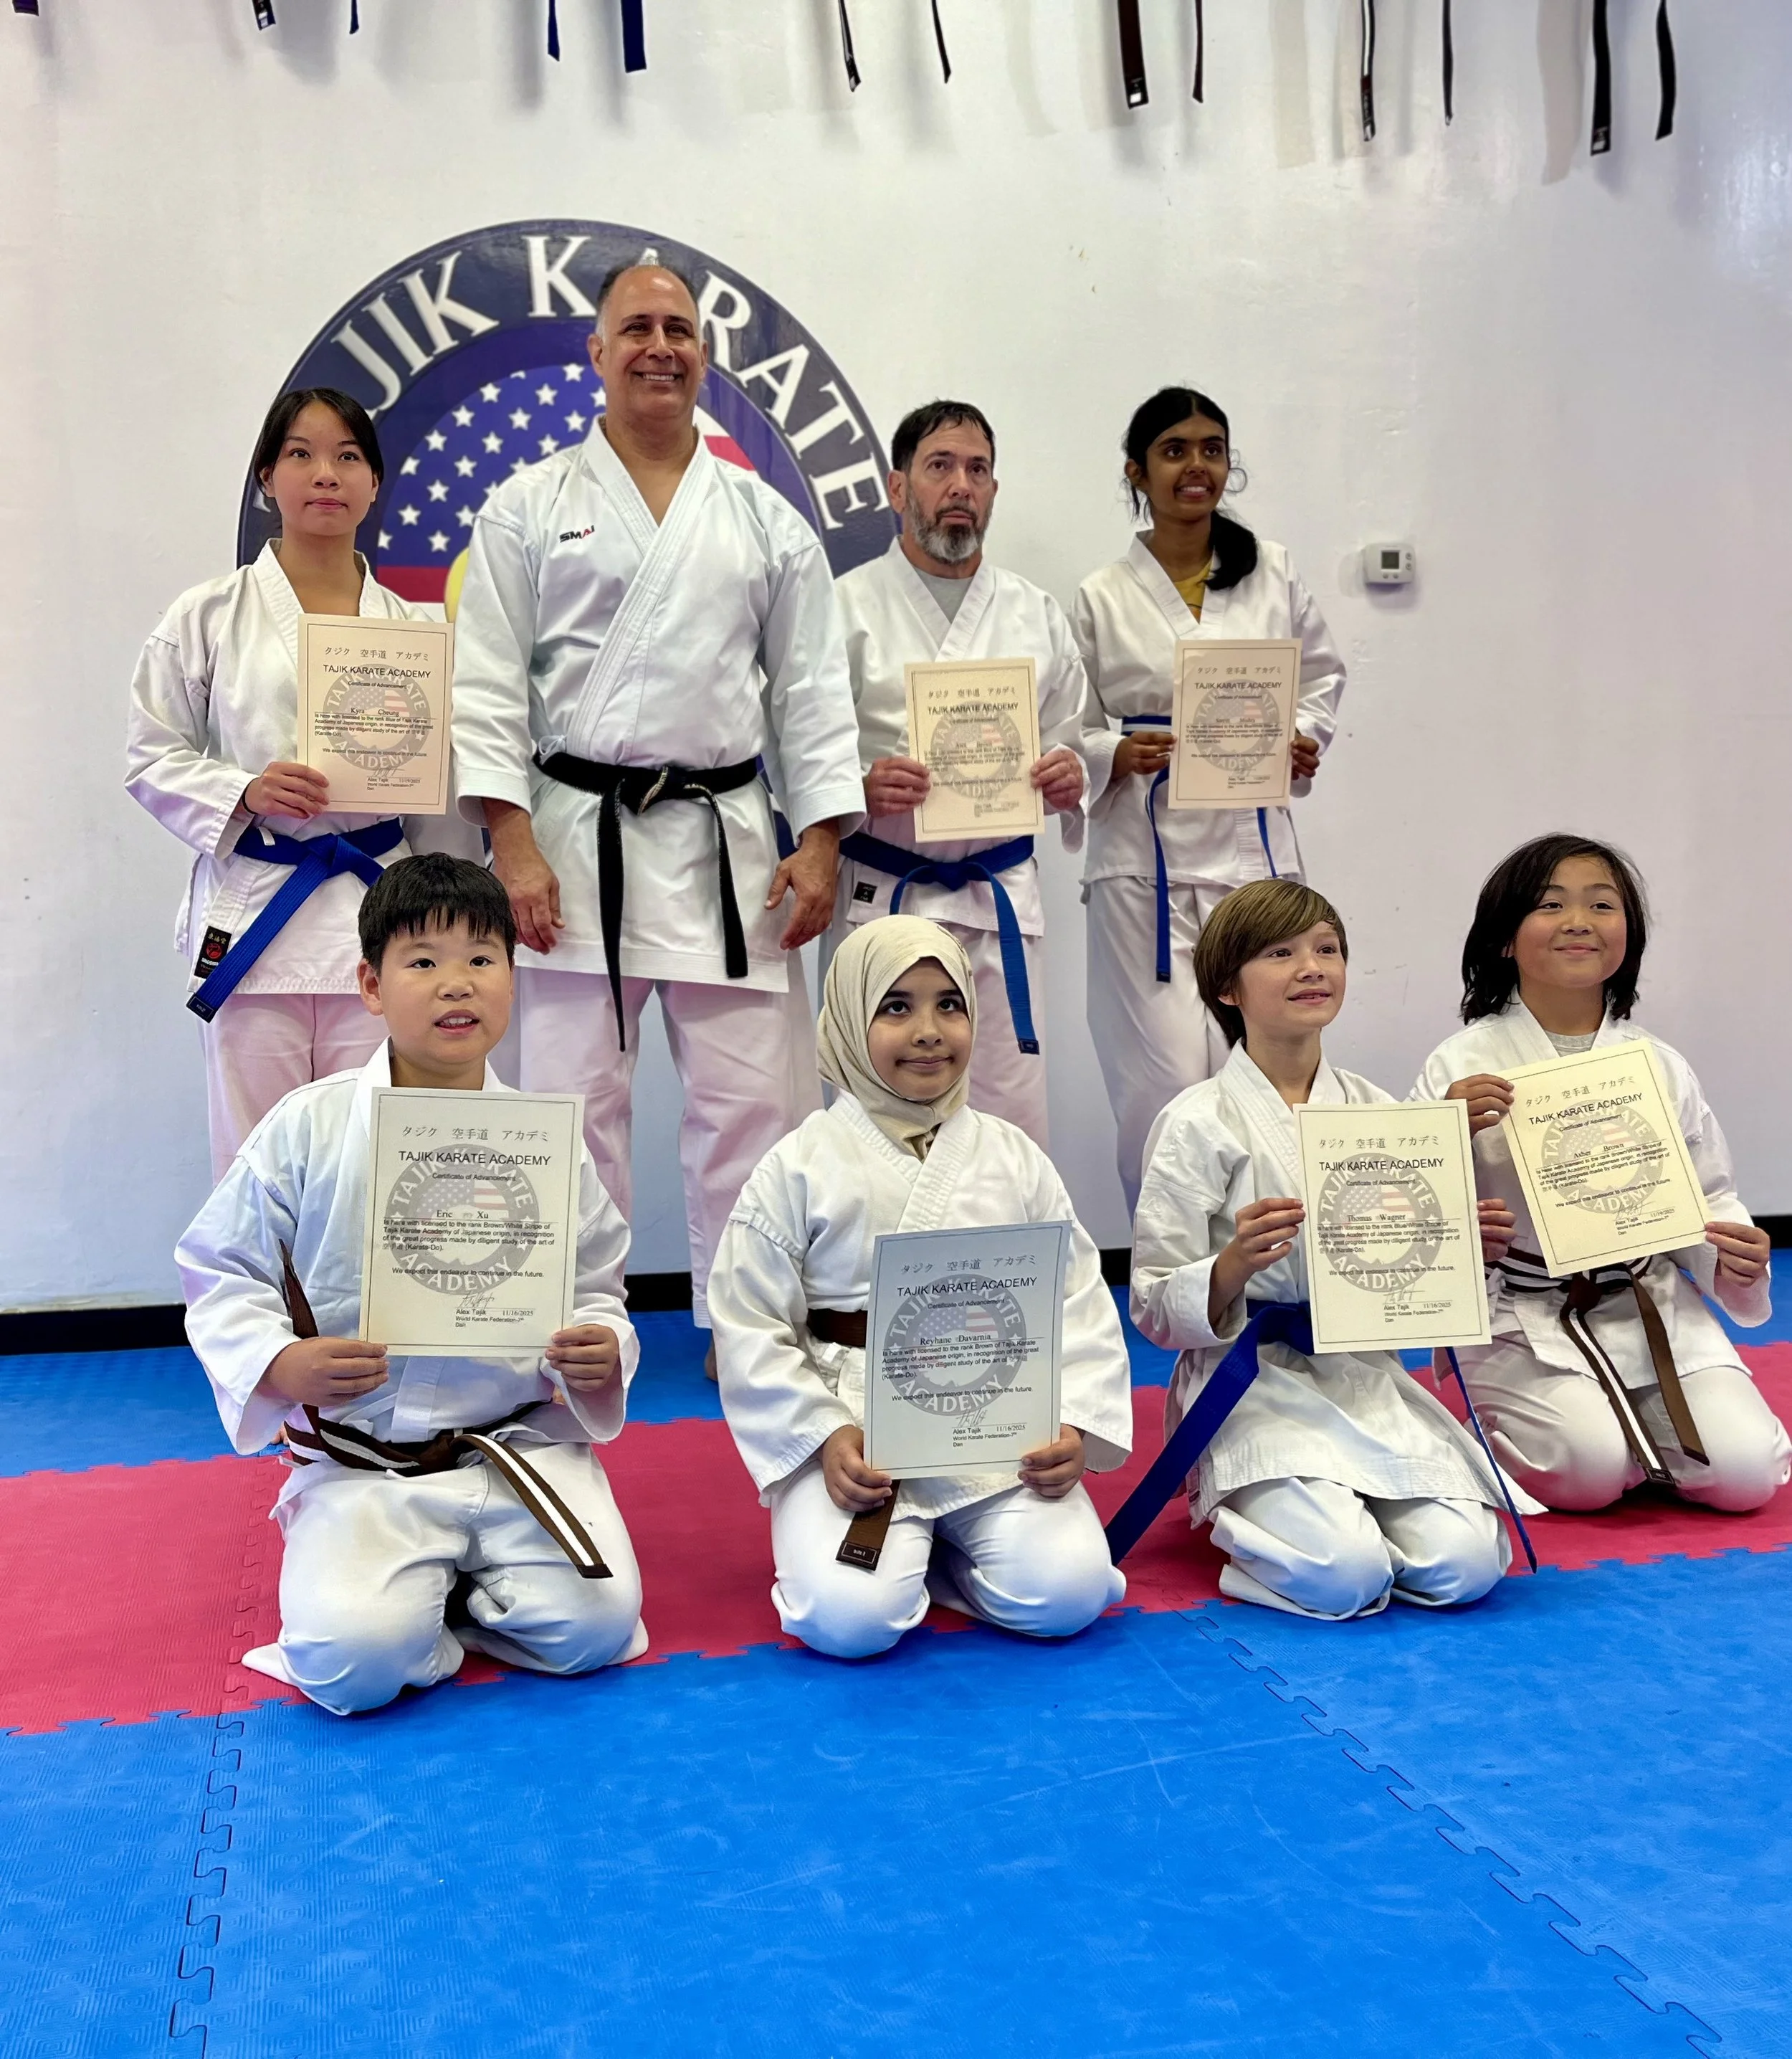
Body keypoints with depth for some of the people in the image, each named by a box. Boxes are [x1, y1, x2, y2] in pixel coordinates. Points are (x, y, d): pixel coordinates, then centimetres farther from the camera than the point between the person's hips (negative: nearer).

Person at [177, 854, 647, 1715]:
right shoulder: (308, 1129, -6)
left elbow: (594, 1283, 10)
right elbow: (219, 1269, 1)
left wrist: (600, 1353, -12)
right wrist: (279, 1364, -17)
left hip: (520, 1443, 2)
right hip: (361, 1465, -2)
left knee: (594, 1628, -16)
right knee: (354, 1660, -24)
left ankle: (452, 1589, 15)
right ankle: (405, 1587, 12)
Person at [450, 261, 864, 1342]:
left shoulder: (767, 519, 12)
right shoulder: (531, 508, 7)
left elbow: (813, 689, 9)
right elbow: (488, 687, 1)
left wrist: (821, 842, 0)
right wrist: (513, 845, -10)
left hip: (726, 842, 2)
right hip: (576, 840, -1)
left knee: (750, 1099, 2)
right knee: (577, 1098, 3)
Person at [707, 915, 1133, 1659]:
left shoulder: (1015, 1160, 6)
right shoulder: (799, 1168, -2)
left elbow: (1079, 1307, 5)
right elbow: (751, 1327, -2)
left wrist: (1074, 1427, -9)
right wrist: (824, 1440, -13)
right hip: (854, 1438, -2)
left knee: (1065, 1596, -18)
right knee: (849, 1618, -23)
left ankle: (936, 1548, 11)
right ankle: (899, 1545, 11)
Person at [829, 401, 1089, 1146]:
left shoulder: (1037, 615, 12)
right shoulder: (847, 608, 2)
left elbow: (1069, 743, 17)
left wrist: (1069, 781, -6)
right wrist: (857, 791, -22)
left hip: (1000, 899, 3)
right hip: (878, 896, -2)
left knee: (1013, 1111, 3)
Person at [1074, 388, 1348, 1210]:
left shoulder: (1271, 574, 9)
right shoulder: (1101, 598, 4)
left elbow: (1322, 674, 19)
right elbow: (1066, 732, 5)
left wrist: (1302, 739, 0)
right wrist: (1119, 756, -15)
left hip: (1251, 846, 2)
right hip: (1145, 857, -2)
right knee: (1161, 1081, -5)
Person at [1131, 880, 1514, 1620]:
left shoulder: (1374, 1110, 9)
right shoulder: (1197, 1124, -7)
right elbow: (1155, 1309, -8)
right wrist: (1235, 1266, -27)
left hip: (1368, 1377, 5)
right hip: (1256, 1386, -4)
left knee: (1464, 1566, -16)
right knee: (1343, 1577, -25)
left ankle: (1344, 1504, 14)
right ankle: (1239, 1510, 7)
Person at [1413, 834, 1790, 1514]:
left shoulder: (1662, 1068, 4)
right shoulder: (1463, 1066, -7)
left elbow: (1708, 1196, 12)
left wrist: (1736, 1259, -10)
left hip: (1649, 1303, 4)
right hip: (1521, 1321, -3)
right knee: (1589, 1469, -22)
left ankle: (1624, 1417, 21)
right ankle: (1497, 1431, 12)